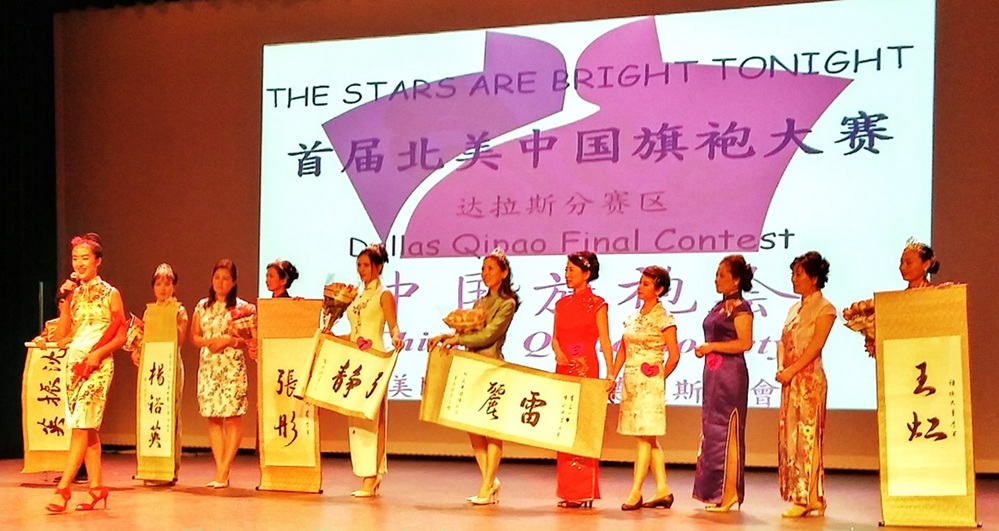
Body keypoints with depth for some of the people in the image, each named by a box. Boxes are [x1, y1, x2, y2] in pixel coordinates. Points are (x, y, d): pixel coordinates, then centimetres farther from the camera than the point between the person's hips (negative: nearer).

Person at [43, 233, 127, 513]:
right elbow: (62, 337, 6)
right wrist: (64, 303, -2)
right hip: (72, 363, 6)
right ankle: (97, 486, 14)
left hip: (97, 364, -6)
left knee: (81, 426, -11)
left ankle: (62, 489, -14)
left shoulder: (110, 294, -1)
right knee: (88, 428, 8)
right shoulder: (71, 293, 12)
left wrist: (98, 352, -18)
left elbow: (121, 336, -3)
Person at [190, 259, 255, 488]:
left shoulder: (242, 307, 0)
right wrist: (208, 342, -6)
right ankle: (219, 470, 7)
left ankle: (224, 471, -4)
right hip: (208, 366, 4)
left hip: (232, 367, -4)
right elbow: (194, 336, 14)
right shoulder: (202, 306, 12)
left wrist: (227, 340, -15)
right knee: (212, 417, 3)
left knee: (232, 416, -8)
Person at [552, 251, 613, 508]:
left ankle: (584, 492, -1)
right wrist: (558, 352, -11)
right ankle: (567, 490, 12)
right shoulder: (562, 304, 14)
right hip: (563, 370, 6)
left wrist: (610, 374, -12)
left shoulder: (596, 304, -2)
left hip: (586, 370, -6)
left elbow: (604, 341, -6)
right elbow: (555, 337, 11)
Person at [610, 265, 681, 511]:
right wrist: (612, 376, 7)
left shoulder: (663, 319, -7)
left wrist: (660, 378, -2)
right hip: (631, 382, 8)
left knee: (644, 436, -7)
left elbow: (674, 355, -9)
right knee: (649, 439, 10)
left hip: (649, 384, -8)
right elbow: (623, 350, 15)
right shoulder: (634, 317, 13)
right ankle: (663, 490, 15)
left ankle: (636, 493, -6)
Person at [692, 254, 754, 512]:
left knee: (725, 433, -7)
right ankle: (715, 491, 14)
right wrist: (705, 349, 10)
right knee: (712, 431, 9)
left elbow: (745, 343, -18)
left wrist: (711, 346, -16)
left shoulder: (740, 307, -9)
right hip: (713, 373, 9)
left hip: (730, 373, -9)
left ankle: (729, 495, -3)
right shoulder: (720, 306, 17)